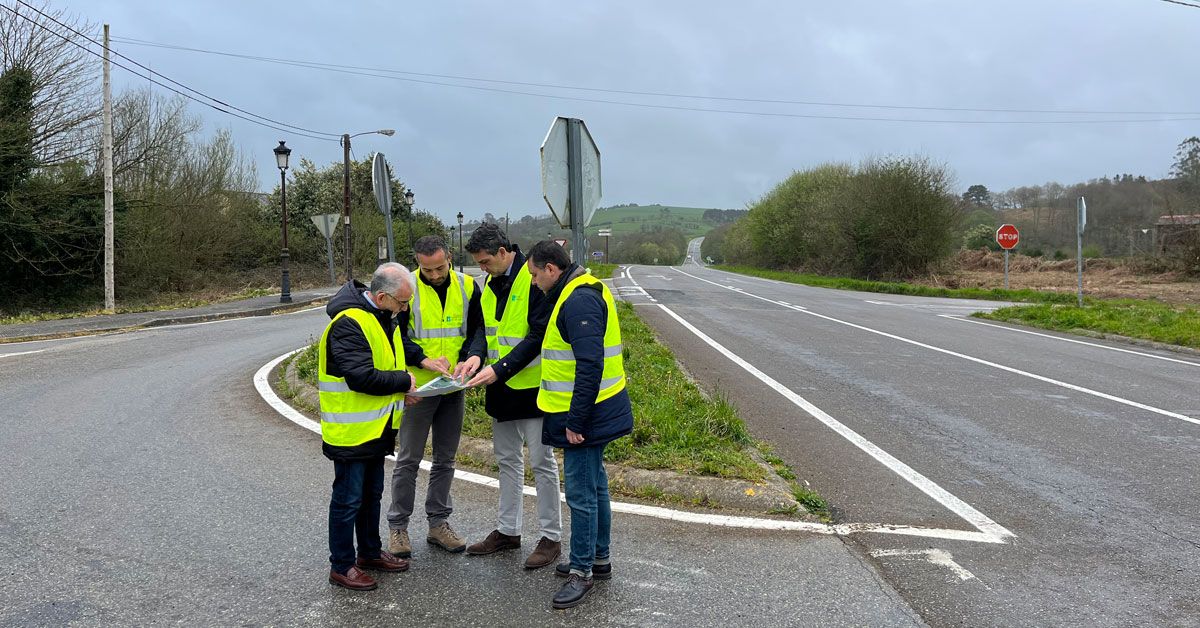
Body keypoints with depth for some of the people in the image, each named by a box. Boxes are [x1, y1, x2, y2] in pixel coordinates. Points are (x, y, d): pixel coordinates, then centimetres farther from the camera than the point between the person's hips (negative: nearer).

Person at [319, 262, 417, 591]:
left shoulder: (382, 318, 8)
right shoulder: (349, 324, -24)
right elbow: (361, 378, -31)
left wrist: (401, 391, 2)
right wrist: (404, 381, -18)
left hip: (376, 427, 9)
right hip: (351, 430, -9)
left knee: (371, 494, 21)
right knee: (348, 499, 3)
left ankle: (370, 552, 35)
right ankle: (342, 566, 17)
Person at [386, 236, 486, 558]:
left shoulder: (467, 287, 1)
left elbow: (478, 328, 1)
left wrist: (472, 356, -20)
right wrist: (424, 360, -24)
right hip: (418, 386, -3)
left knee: (445, 459, 13)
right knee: (408, 459, 3)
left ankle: (438, 522, 25)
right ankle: (398, 525, 16)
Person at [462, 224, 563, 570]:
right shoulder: (490, 283, 8)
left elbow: (538, 336, -21)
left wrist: (499, 369, -24)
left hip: (532, 385, -8)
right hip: (502, 386, 8)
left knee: (541, 462, 1)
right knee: (507, 460, 17)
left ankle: (551, 537, 13)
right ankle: (508, 530, 30)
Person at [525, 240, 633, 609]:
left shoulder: (579, 301, -21)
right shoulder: (581, 292, 13)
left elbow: (590, 365, -27)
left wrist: (575, 421, -23)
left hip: (585, 417, -11)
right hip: (594, 413, 11)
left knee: (581, 493, -1)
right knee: (594, 485, 19)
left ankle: (582, 571, 11)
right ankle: (598, 559, 31)